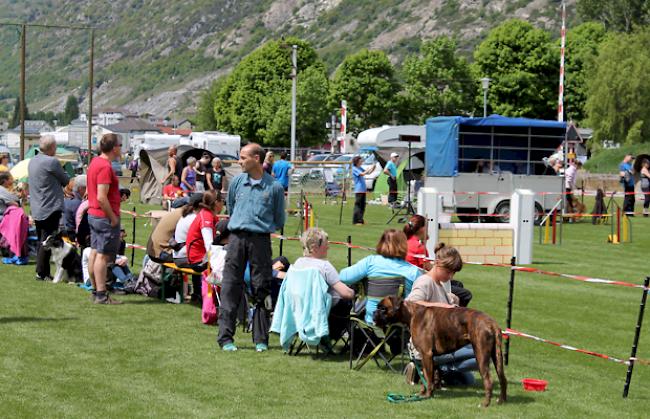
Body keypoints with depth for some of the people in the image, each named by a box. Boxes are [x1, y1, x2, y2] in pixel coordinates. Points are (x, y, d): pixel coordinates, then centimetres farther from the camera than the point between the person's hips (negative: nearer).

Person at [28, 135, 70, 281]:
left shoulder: (32, 161, 11)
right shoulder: (52, 162, -16)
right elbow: (65, 181, -5)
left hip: (36, 209, 8)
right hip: (51, 208, -8)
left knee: (41, 241, 14)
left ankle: (42, 271, 17)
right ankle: (42, 273, -2)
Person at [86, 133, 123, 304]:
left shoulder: (94, 162, 11)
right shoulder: (105, 167, -20)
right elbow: (102, 197, -25)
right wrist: (113, 218, -17)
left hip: (93, 214, 10)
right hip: (105, 217, -10)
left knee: (95, 252, 12)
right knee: (103, 255, -7)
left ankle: (96, 291, 19)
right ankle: (101, 295, -5)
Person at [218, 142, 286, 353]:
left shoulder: (274, 187, 0)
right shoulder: (237, 182, 8)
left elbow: (279, 221, 11)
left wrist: (262, 227, 10)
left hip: (261, 240, -2)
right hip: (237, 238, 2)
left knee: (261, 289, 1)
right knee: (230, 288, -1)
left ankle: (261, 339, 8)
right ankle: (225, 337, 2)